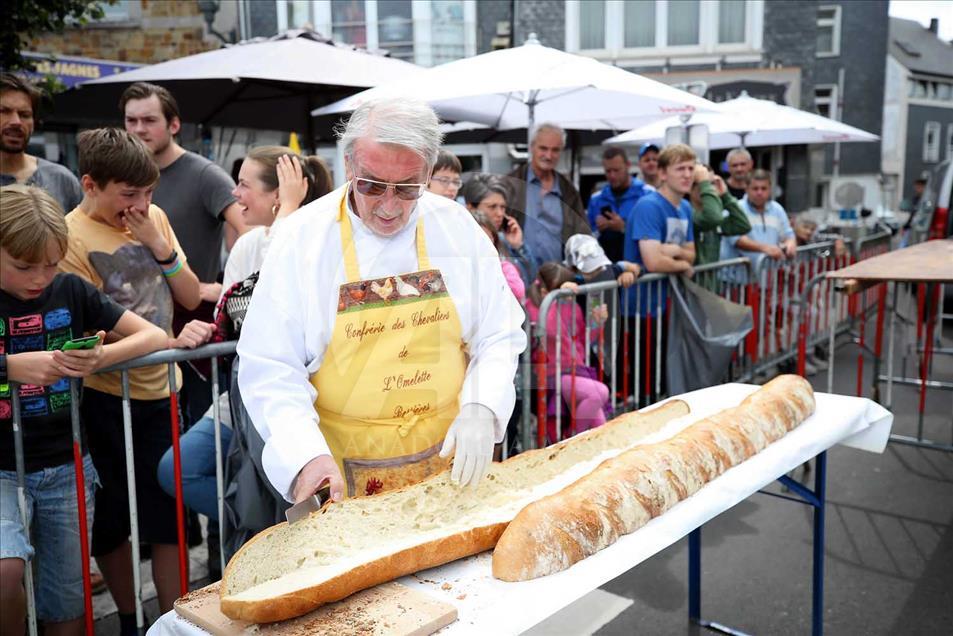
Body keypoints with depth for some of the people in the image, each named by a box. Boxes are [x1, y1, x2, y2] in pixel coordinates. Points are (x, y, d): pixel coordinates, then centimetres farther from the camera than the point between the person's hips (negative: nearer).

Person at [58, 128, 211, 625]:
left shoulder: (153, 217, 4)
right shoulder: (71, 239, -13)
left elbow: (191, 298, 4)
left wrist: (160, 247, -10)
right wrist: (171, 342, -25)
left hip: (161, 392, 5)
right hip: (107, 400, -4)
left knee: (169, 514, 9)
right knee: (113, 520, 11)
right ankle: (129, 618, 30)